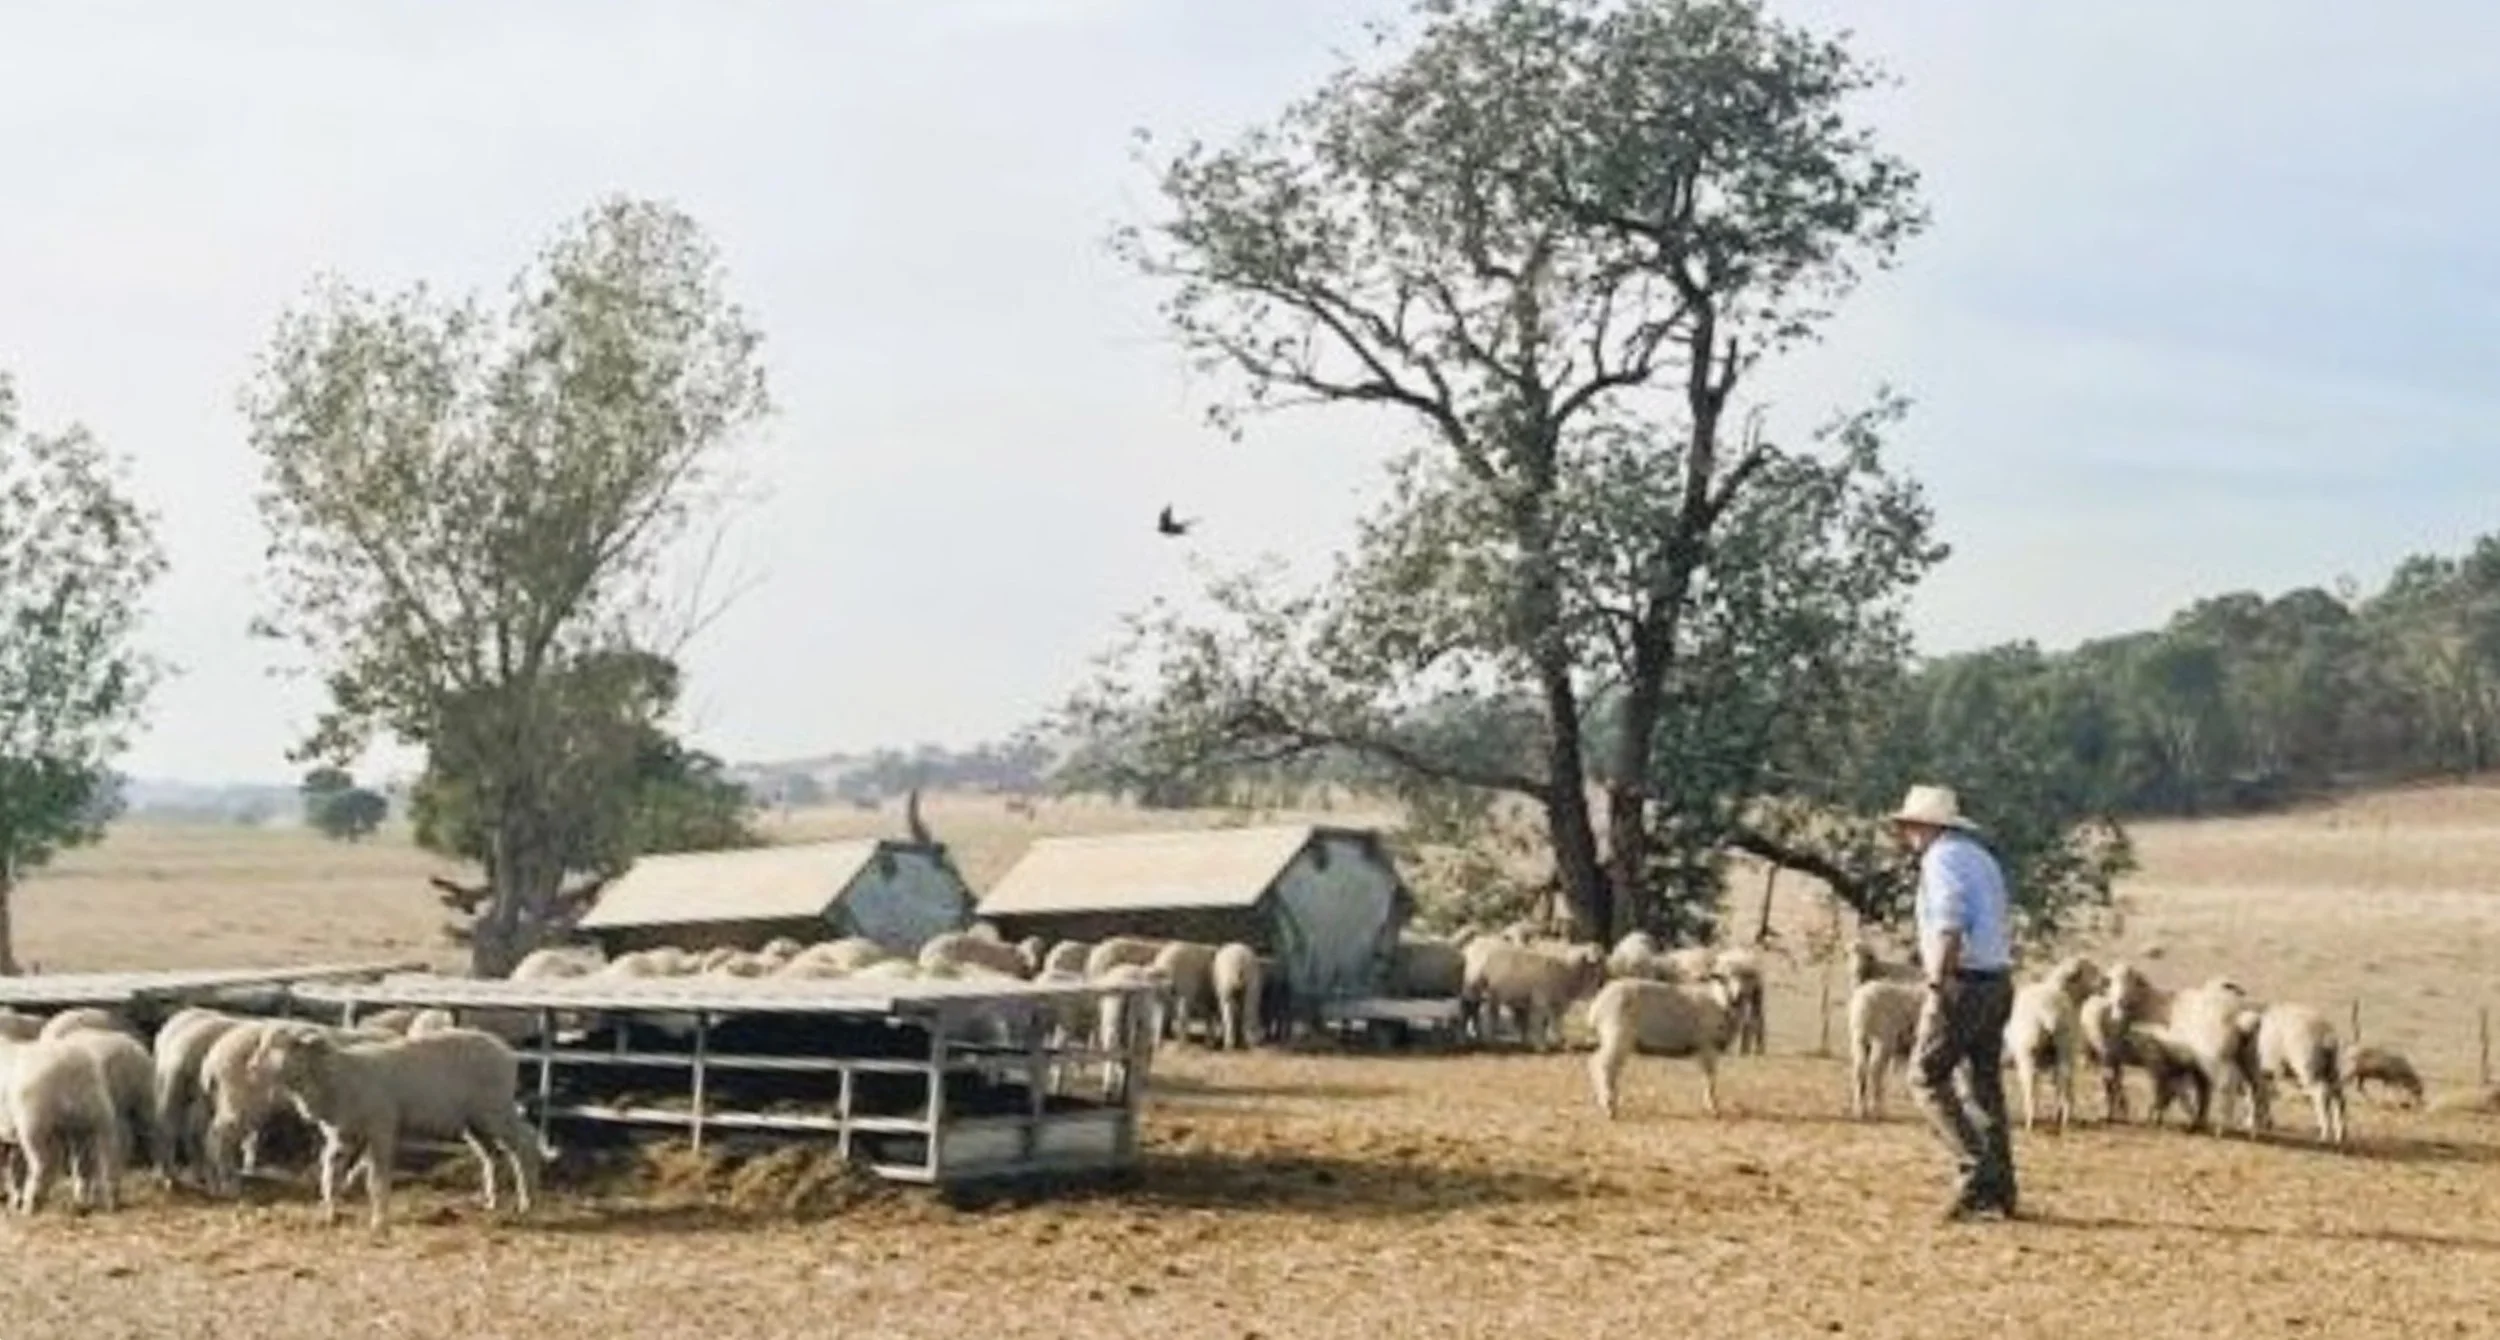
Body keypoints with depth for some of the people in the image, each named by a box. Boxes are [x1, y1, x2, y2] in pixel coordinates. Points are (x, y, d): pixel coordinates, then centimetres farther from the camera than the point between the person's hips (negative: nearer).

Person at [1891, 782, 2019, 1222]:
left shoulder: (1942, 858, -9)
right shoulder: (1981, 857, 19)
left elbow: (1949, 927, -21)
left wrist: (1937, 985, -20)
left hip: (1963, 983, -9)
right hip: (1998, 982, 9)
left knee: (1928, 1076, -4)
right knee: (1985, 1086, 12)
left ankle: (1976, 1170, -11)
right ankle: (1999, 1190, 13)